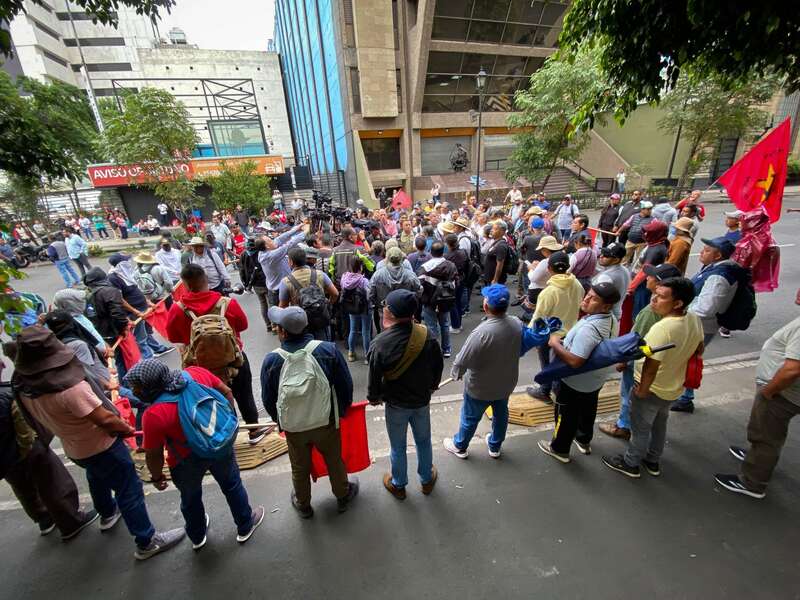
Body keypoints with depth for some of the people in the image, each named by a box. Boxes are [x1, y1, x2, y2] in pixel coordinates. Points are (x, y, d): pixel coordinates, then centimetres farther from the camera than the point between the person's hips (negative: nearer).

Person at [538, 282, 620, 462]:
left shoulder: (588, 328, -37)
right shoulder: (611, 319, -6)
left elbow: (575, 361, -40)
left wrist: (555, 344, -26)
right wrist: (566, 341, 8)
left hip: (575, 382, -8)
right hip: (596, 378, 9)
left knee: (566, 415, 13)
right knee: (587, 410, 29)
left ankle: (559, 449, 33)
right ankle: (584, 441, 52)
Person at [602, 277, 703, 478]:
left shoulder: (662, 328, -35)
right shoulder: (694, 319, -9)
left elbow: (651, 367, -29)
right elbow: (699, 350, 8)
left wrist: (642, 390, -17)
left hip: (651, 388, -8)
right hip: (673, 387, 8)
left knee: (640, 428, 14)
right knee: (659, 424, 27)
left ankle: (630, 463, 35)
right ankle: (653, 461, 47)